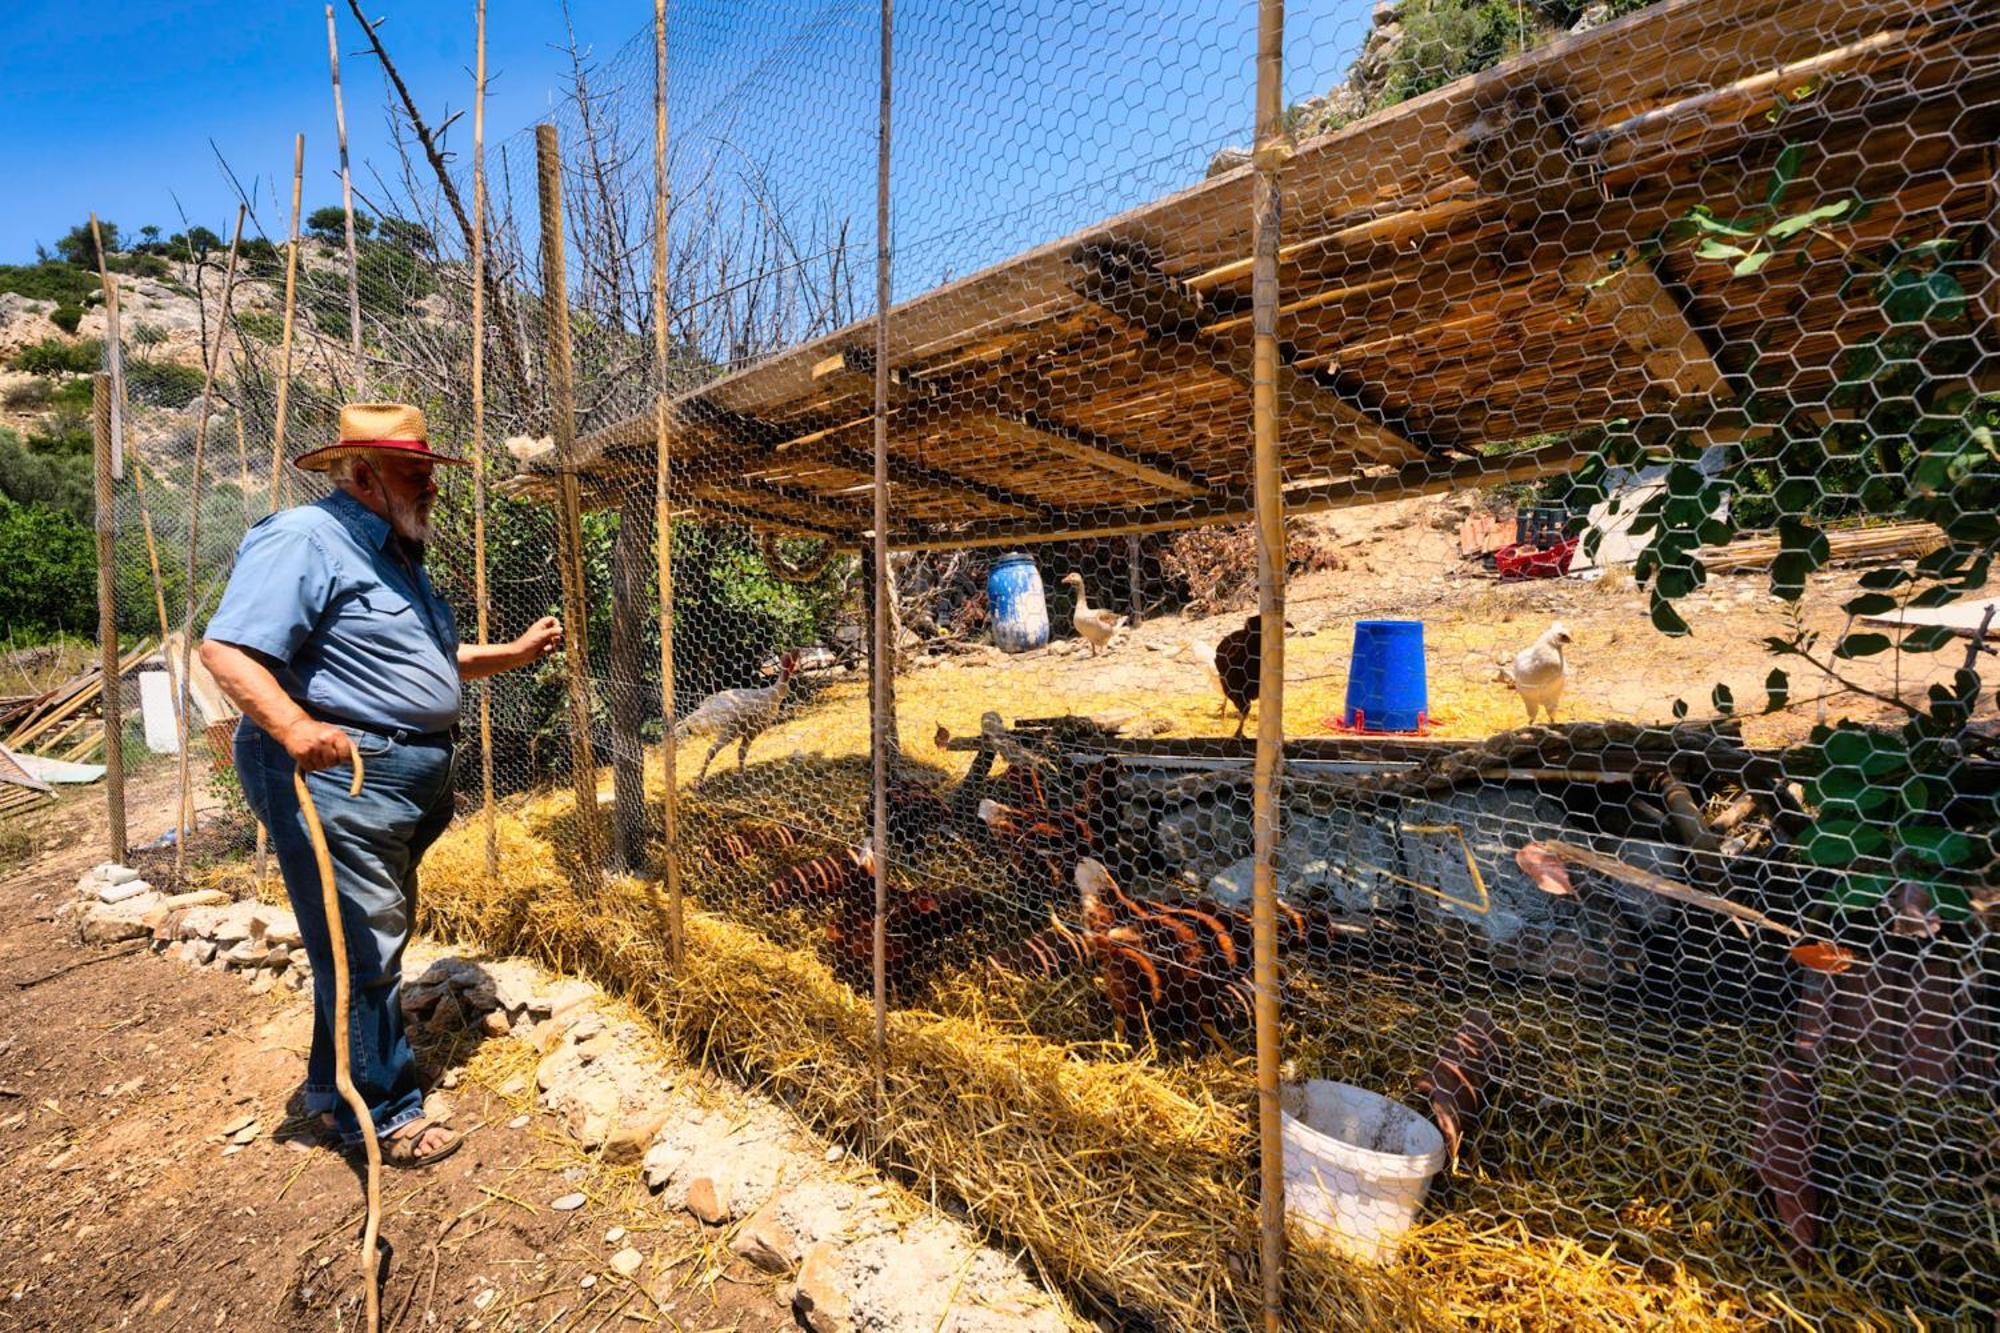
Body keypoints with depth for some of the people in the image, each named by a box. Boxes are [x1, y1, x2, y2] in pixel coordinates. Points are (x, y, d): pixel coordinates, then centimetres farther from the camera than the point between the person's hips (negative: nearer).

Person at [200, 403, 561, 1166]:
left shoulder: (398, 556, 19)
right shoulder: (305, 539, -11)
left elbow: (431, 662, 27)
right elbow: (226, 650, -22)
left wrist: (515, 652, 18)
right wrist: (293, 727, -36)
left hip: (410, 780, 10)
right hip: (338, 777, -10)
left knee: (377, 940, 18)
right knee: (362, 947, -2)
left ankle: (334, 1091, 35)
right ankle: (385, 1112, 13)